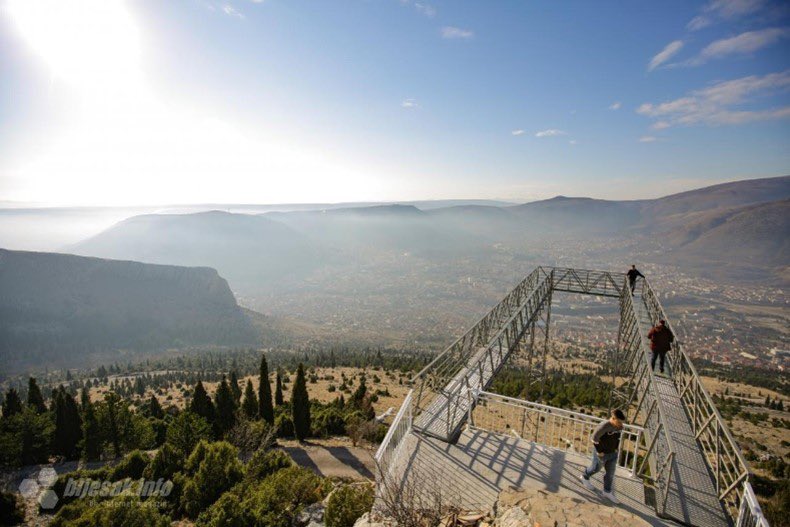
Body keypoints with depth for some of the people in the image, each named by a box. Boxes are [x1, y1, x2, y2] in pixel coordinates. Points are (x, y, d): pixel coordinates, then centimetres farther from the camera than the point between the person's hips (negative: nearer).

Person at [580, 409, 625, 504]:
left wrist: (616, 448, 6)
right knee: (596, 468, 17)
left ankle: (607, 492, 32)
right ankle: (585, 477, 44)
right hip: (601, 454, -6)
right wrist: (599, 451, -18)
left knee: (610, 473, 14)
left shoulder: (619, 427, -9)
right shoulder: (604, 426, -32)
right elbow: (594, 438, -25)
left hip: (613, 454, 6)